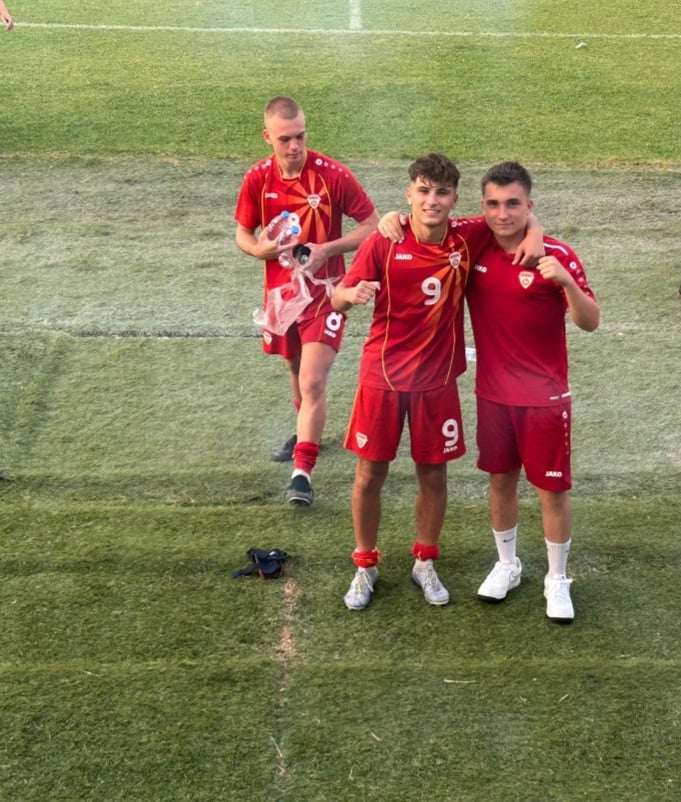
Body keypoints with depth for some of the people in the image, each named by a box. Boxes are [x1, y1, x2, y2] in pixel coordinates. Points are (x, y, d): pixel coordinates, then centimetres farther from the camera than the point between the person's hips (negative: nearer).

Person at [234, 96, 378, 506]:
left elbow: (371, 227, -8)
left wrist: (327, 249, -22)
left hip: (323, 292, -4)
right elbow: (243, 234, 9)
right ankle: (306, 433, 47)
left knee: (313, 382, -13)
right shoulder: (258, 179, -3)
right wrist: (260, 248, -15)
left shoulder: (333, 174, -14)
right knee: (297, 371, 22)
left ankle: (303, 472, -9)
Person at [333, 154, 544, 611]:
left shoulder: (467, 240, -8)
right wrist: (353, 293, -34)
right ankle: (365, 566, 26)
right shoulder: (384, 243, -14)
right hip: (383, 376, -1)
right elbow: (339, 298, -11)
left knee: (434, 474, 11)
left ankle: (425, 564, 32)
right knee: (370, 473, 7)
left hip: (437, 380, 2)